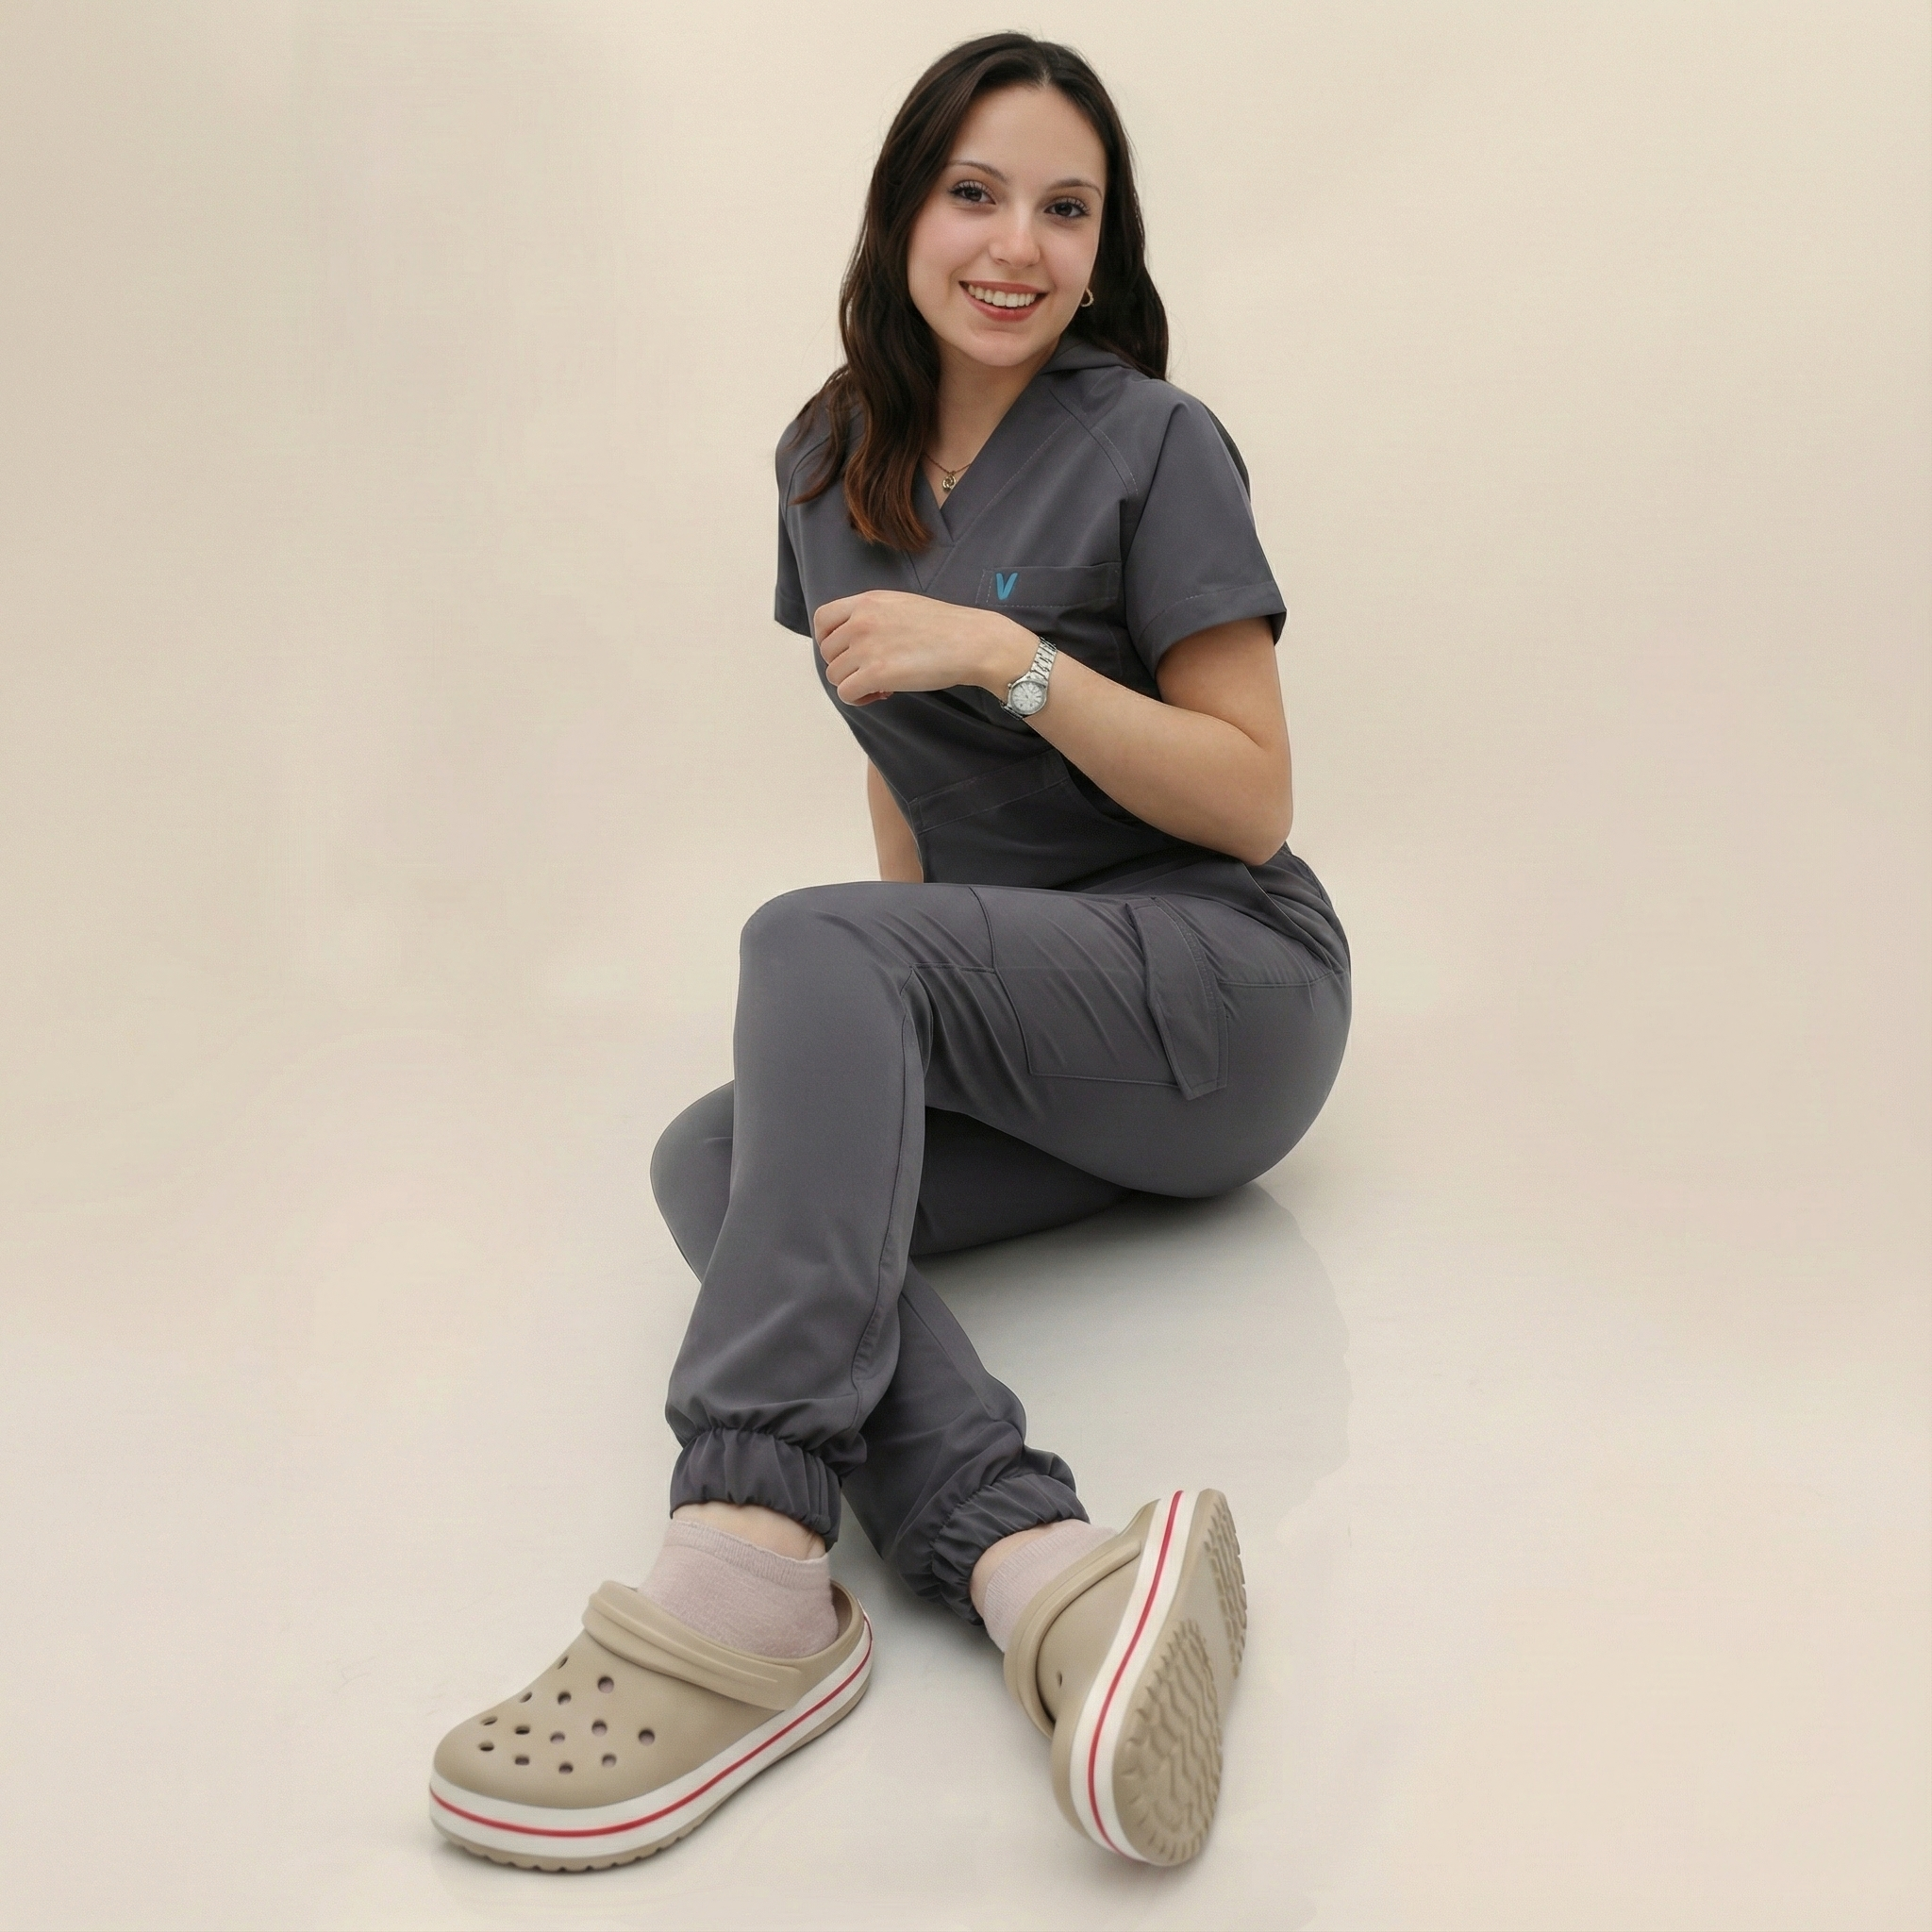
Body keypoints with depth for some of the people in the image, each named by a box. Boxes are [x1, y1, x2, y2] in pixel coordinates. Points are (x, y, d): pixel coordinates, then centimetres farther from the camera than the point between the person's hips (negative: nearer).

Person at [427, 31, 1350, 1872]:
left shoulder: (1154, 446, -6)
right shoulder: (830, 459, 12)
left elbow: (1250, 801, -9)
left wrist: (1007, 654, -20)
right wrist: (891, 1026, 9)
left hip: (1224, 985, -5)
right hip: (1012, 1038, 6)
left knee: (812, 941, -31)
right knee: (713, 1154, -23)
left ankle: (745, 1566, -45)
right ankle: (1041, 1570, -46)